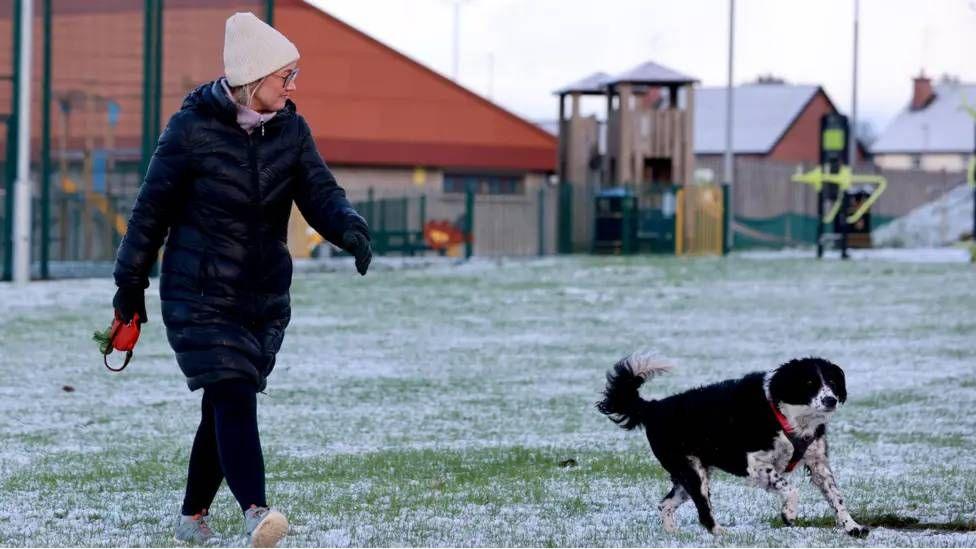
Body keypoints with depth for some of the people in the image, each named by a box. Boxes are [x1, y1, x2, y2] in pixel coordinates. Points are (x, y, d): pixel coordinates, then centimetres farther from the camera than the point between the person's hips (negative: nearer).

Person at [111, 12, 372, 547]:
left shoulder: (290, 130, 3)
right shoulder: (192, 128, -11)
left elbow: (320, 193, -5)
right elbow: (153, 207, -3)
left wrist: (349, 227, -28)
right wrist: (130, 284, 2)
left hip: (265, 298, 5)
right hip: (199, 296, -5)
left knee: (224, 406, 11)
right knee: (234, 401, -18)